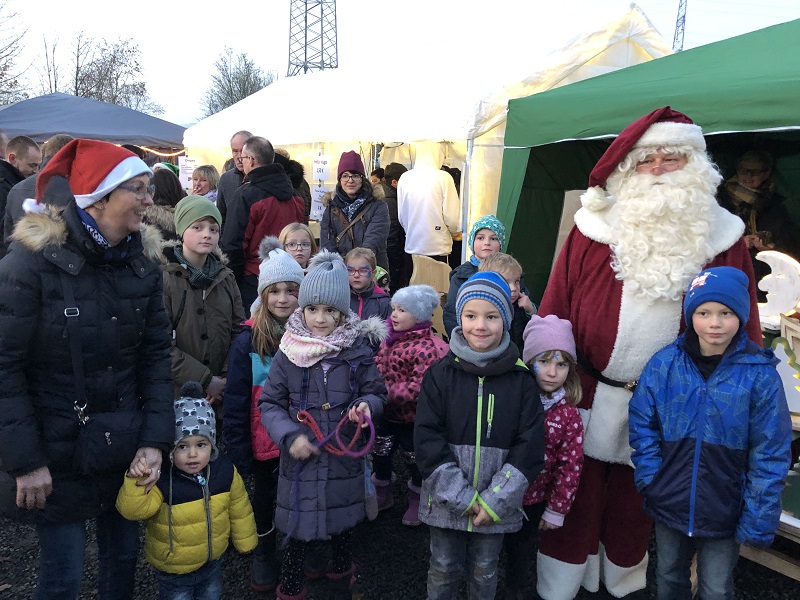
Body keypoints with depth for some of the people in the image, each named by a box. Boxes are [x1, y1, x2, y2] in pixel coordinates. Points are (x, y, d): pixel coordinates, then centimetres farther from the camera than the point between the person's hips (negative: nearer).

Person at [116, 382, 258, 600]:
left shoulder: (225, 471, -16)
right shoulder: (161, 479, -28)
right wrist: (135, 482, -54)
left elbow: (239, 509, -2)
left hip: (213, 561, 4)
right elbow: (133, 510, -37)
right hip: (173, 571, -4)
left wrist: (245, 540, 9)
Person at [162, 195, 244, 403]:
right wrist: (205, 380, -15)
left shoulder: (225, 278, 9)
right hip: (176, 394, -4)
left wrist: (228, 379, -6)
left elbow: (238, 331, 7)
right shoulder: (163, 278, -9)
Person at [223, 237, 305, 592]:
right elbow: (235, 401, -11)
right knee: (265, 499, 19)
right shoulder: (248, 341, -13)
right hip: (265, 444, -1)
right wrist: (237, 450, -11)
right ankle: (263, 553, 44)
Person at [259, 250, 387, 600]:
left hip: (345, 456, 1)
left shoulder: (358, 350, -7)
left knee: (342, 526, 19)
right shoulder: (289, 352, -7)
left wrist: (367, 406, -18)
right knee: (296, 530, 8)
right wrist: (288, 436, -15)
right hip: (300, 457, -1)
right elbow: (269, 403, -1)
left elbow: (378, 393, 3)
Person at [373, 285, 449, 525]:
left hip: (411, 418, -7)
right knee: (379, 454, 20)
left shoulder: (426, 348, -26)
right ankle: (382, 495, 43)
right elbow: (379, 366, 14)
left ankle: (417, 501, 38)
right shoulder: (390, 338, 1)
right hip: (386, 414, 7)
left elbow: (420, 386, -30)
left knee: (414, 460, 14)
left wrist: (390, 392, -28)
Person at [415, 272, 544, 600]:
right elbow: (427, 440, -10)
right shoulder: (440, 373, -7)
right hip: (446, 500, 0)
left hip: (495, 505, 1)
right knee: (444, 569, 15)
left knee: (485, 572, 18)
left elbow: (530, 447, -6)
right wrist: (461, 497, -14)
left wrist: (495, 500, -12)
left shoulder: (520, 379, -5)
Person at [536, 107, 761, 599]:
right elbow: (555, 312, -7)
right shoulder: (596, 230, -6)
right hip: (584, 397, -1)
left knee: (634, 506, 21)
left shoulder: (721, 238, -2)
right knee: (575, 499, 13)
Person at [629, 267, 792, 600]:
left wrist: (758, 520, -13)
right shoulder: (664, 363, -9)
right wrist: (651, 479, -10)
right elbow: (641, 424, -2)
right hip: (669, 504, 2)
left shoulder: (760, 374, -14)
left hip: (725, 513, -2)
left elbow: (771, 454, -12)